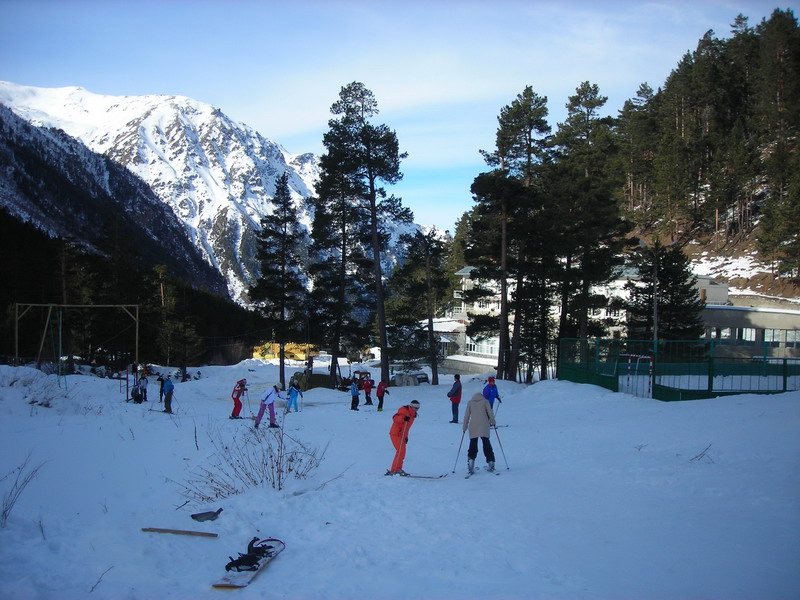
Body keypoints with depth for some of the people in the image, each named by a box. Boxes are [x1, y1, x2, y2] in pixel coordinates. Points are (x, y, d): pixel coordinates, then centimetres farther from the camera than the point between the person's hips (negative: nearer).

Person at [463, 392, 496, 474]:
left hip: (473, 426, 1)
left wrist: (464, 427, 17)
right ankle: (491, 463, 4)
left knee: (473, 445, 2)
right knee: (486, 444, 6)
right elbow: (490, 413, 4)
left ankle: (471, 460, -16)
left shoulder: (470, 402, 12)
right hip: (484, 426, -1)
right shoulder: (485, 401, 8)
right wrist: (493, 422, 18)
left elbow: (466, 415, 11)